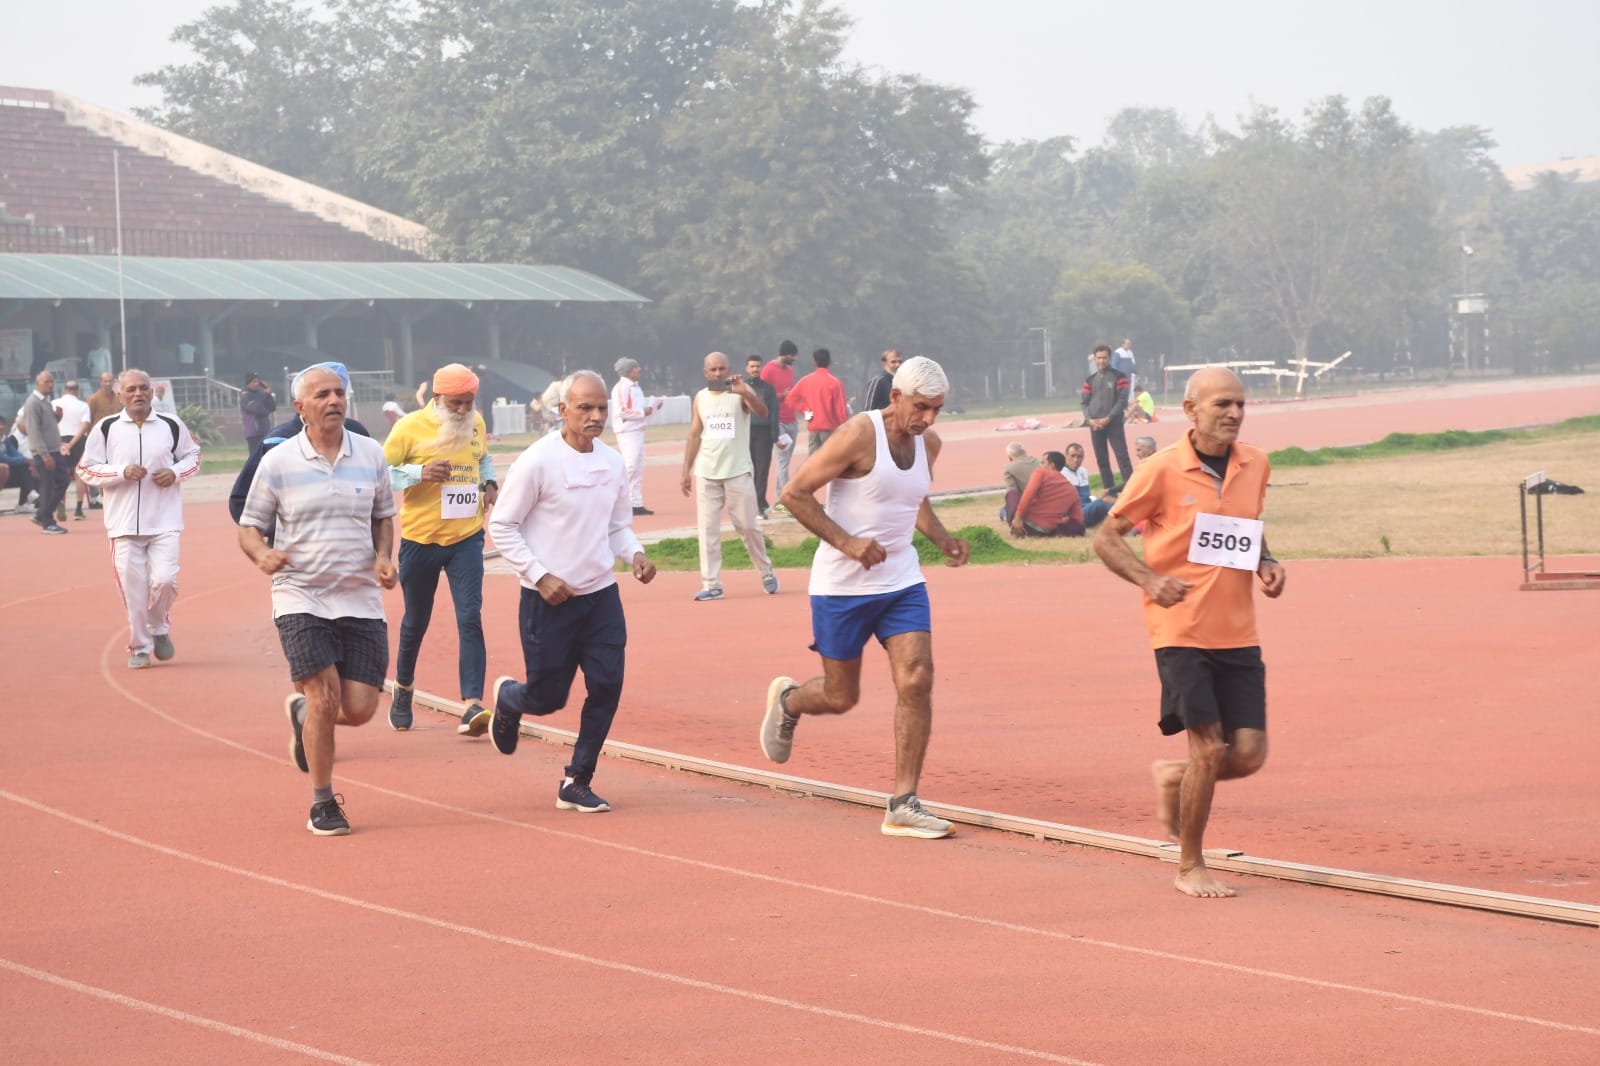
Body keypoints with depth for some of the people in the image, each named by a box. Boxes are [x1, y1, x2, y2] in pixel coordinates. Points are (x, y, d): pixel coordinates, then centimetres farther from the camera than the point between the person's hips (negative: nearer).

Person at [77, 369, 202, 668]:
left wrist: (176, 472, -4)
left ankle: (159, 629, 18)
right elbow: (86, 469, 3)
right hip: (124, 521, 0)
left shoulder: (172, 426, 4)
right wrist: (122, 473, -13)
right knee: (133, 587, -3)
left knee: (165, 579, -11)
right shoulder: (106, 428, 1)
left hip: (164, 521, 0)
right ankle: (139, 647, 14)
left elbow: (193, 454, 17)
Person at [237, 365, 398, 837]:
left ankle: (302, 714, 33)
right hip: (301, 599, -3)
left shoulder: (371, 454, 5)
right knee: (325, 698, -14)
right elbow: (249, 526, 4)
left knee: (360, 708, -2)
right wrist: (262, 554, -18)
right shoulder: (277, 463, -3)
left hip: (361, 601, 3)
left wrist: (383, 557, -2)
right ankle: (322, 803, 4)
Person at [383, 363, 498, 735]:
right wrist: (420, 473, -25)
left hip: (466, 538, 2)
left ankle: (472, 706, -18)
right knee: (416, 621, 14)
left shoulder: (476, 424, 4)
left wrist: (489, 483, 4)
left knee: (470, 618, -12)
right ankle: (403, 688, 40)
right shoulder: (410, 427, -10)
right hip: (421, 539, -2)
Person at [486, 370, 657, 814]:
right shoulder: (537, 461, -14)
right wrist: (540, 576, -17)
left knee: (607, 685, -6)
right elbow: (502, 526, -9)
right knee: (547, 697, 2)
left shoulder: (612, 462, 5)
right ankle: (506, 697, 39)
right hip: (549, 599, -5)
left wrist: (635, 553, -4)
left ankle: (576, 783, 8)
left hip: (601, 594, 5)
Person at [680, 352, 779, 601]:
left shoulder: (741, 392, -5)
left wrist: (745, 393, -41)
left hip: (738, 471, -3)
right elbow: (694, 435, 12)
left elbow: (762, 412, -23)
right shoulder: (700, 398, 7)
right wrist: (686, 471, 9)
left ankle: (766, 573, 23)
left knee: (748, 526, 3)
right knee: (708, 530, 0)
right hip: (706, 473, 3)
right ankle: (711, 584, 2)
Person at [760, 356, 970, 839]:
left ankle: (903, 805, -6)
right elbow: (795, 493, -15)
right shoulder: (859, 436, -17)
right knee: (841, 697, 5)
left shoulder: (929, 444, 5)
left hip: (902, 581, 5)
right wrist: (846, 542, -23)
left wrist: (942, 539, 6)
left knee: (916, 680, -11)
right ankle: (787, 700, 42)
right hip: (843, 585, -5)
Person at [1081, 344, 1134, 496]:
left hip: (1114, 424, -4)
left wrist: (1108, 418, -14)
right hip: (1095, 425, 4)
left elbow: (1122, 401, -6)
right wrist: (1089, 419, -7)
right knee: (1101, 460, 5)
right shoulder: (1090, 380, 13)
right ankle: (1109, 489, 10)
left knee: (1122, 456, -12)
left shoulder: (1118, 378, 1)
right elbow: (1085, 403, 12)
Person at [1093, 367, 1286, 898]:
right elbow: (1106, 538, -2)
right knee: (1209, 749, -9)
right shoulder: (1163, 470, -9)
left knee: (1249, 754, -2)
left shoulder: (1255, 465, 6)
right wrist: (1150, 580, -17)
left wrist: (1266, 564, 3)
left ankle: (1174, 777, 30)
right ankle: (1190, 867, 8)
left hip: (1238, 634, 5)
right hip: (1182, 630, -5)